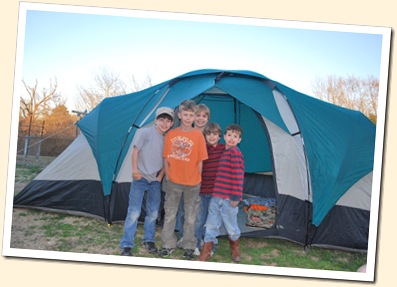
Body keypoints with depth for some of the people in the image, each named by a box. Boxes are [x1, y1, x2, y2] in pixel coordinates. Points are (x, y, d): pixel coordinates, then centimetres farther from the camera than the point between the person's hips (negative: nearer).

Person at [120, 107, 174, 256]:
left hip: (155, 180, 5)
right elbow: (135, 151, -9)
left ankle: (149, 240, 27)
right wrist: (134, 169, -15)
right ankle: (126, 245, 0)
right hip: (140, 178, -5)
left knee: (153, 212, 11)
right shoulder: (145, 132, -8)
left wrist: (160, 176, 5)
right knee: (134, 212, -7)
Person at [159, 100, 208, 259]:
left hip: (192, 183, -2)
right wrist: (167, 175, 0)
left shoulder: (198, 135, -5)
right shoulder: (171, 134, 1)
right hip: (173, 181, 2)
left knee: (190, 216, 8)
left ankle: (189, 246, 20)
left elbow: (200, 160, -3)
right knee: (170, 214, 9)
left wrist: (197, 179, -4)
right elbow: (166, 158, 5)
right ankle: (168, 245, 21)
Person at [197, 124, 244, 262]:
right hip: (216, 196, 7)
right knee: (211, 224, 8)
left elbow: (238, 177, -15)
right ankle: (205, 253, 14)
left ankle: (235, 249, 31)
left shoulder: (235, 153, -11)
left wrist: (235, 196, -16)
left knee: (231, 225, 7)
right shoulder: (224, 152, 14)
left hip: (228, 198, -7)